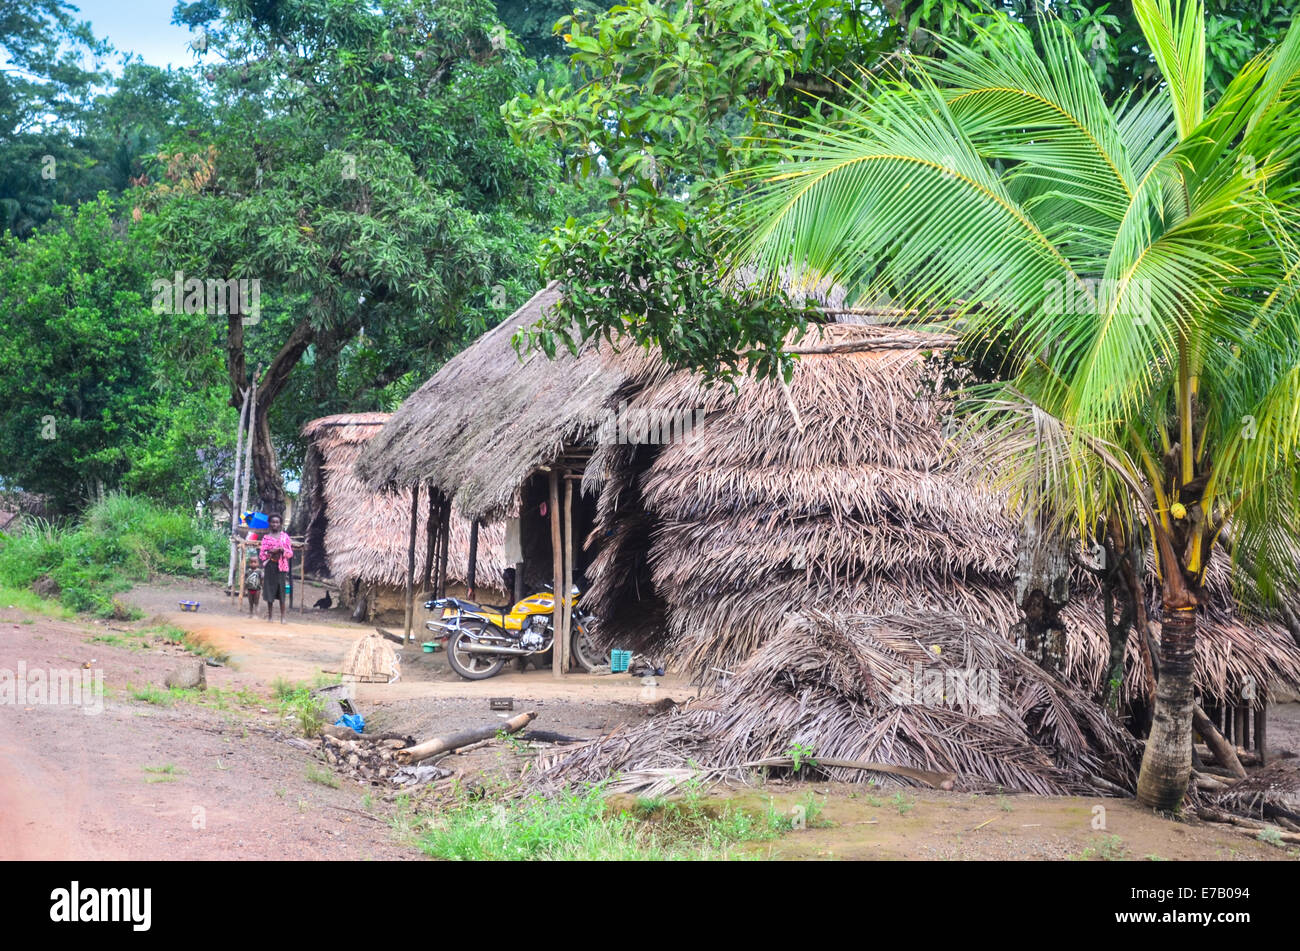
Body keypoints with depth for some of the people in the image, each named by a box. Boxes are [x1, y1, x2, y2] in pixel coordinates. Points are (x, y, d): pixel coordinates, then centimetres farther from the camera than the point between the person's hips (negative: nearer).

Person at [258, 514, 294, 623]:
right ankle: (269, 615, 7)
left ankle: (282, 616, -2)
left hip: (281, 566, -1)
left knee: (281, 591, -4)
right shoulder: (266, 537, 8)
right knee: (269, 590, 0)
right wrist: (270, 552, -13)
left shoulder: (285, 536, 8)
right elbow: (261, 554, 5)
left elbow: (290, 553, 7)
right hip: (269, 565, 1)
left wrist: (283, 550, -13)